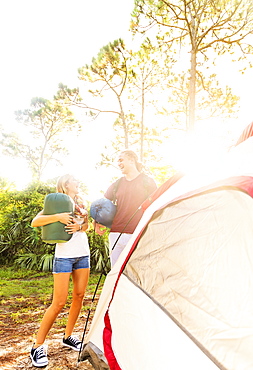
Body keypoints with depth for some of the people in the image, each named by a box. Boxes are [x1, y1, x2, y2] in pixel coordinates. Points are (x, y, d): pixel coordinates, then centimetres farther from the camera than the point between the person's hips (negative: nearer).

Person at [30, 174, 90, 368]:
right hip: (64, 255, -6)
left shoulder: (81, 204, 14)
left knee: (79, 296, 8)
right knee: (59, 302, -6)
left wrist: (79, 226, -11)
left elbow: (86, 226, 12)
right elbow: (35, 222, -11)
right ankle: (38, 346, 9)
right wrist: (58, 217, -26)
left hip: (83, 254, 6)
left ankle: (68, 336, 25)